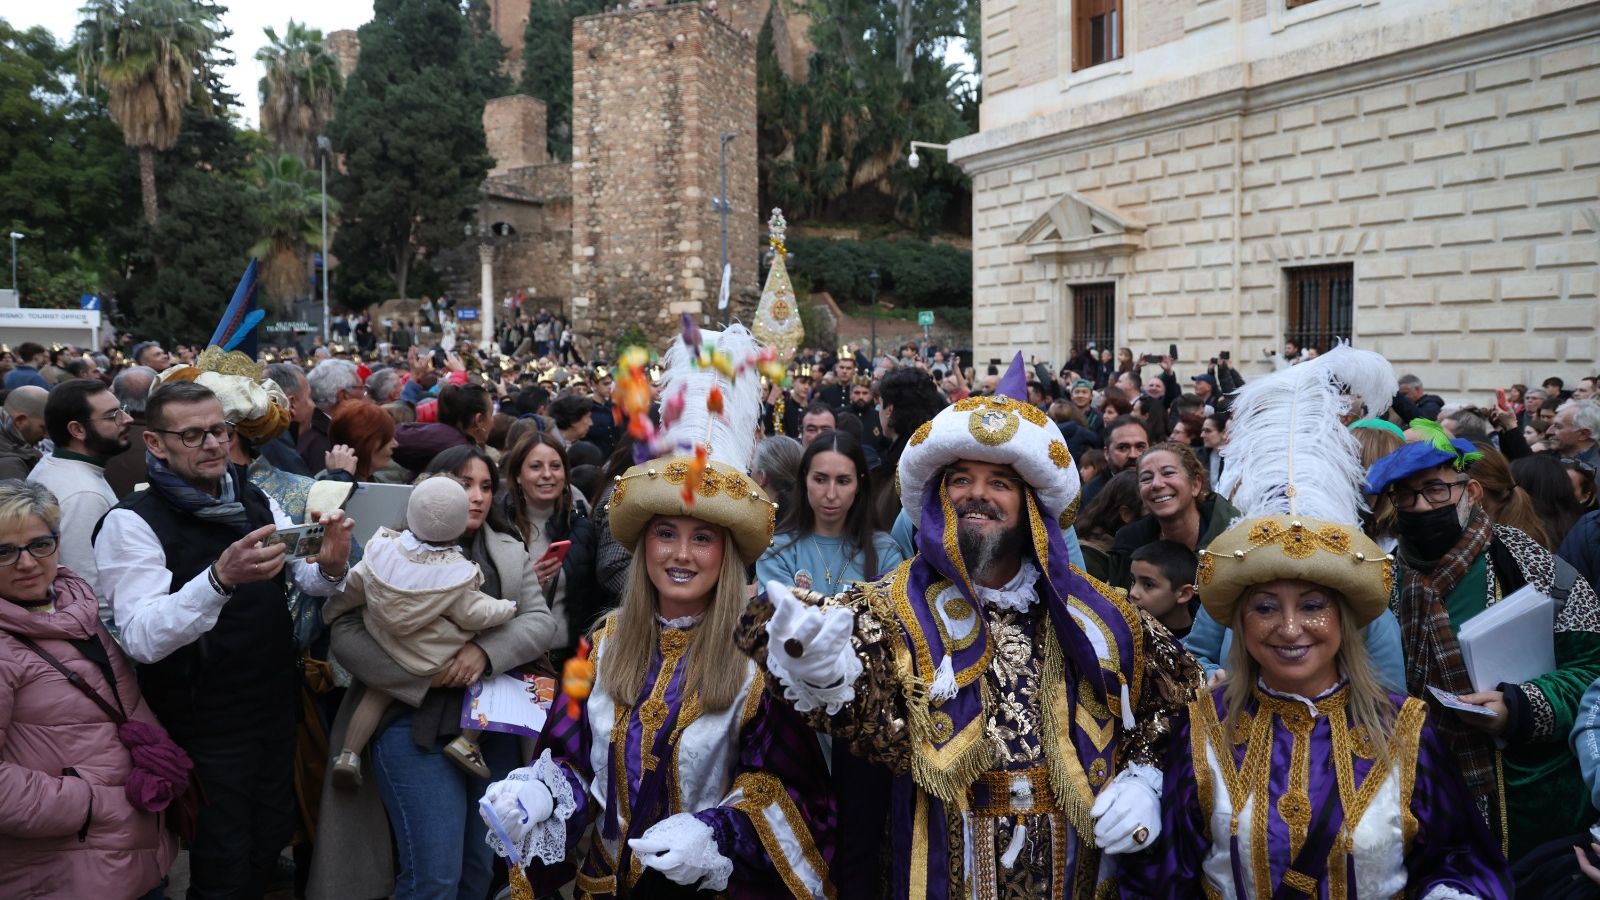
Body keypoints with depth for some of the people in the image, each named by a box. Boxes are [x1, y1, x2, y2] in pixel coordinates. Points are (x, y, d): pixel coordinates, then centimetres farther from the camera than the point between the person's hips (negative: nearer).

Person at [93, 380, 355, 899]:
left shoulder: (257, 502, 5)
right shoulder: (131, 523, -14)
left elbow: (309, 582, 5)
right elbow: (141, 638, -25)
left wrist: (330, 566, -20)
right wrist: (219, 578, -41)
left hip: (275, 710, 6)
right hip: (203, 729, -5)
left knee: (267, 851, 18)